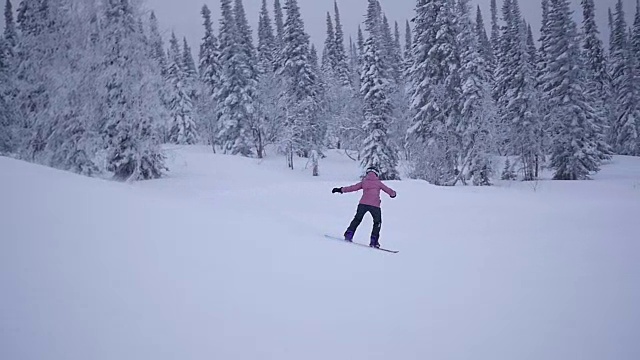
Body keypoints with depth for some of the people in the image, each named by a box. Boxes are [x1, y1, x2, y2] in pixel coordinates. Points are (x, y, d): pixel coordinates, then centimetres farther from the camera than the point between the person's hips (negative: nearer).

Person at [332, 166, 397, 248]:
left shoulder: (364, 182, 15)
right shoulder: (378, 183, 12)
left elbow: (352, 188, 17)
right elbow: (388, 190, 19)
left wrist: (341, 190, 26)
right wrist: (393, 193, 41)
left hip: (363, 204, 2)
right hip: (374, 205, -2)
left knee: (357, 219, 19)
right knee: (377, 222, 15)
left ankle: (348, 235, 9)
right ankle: (374, 241, 8)